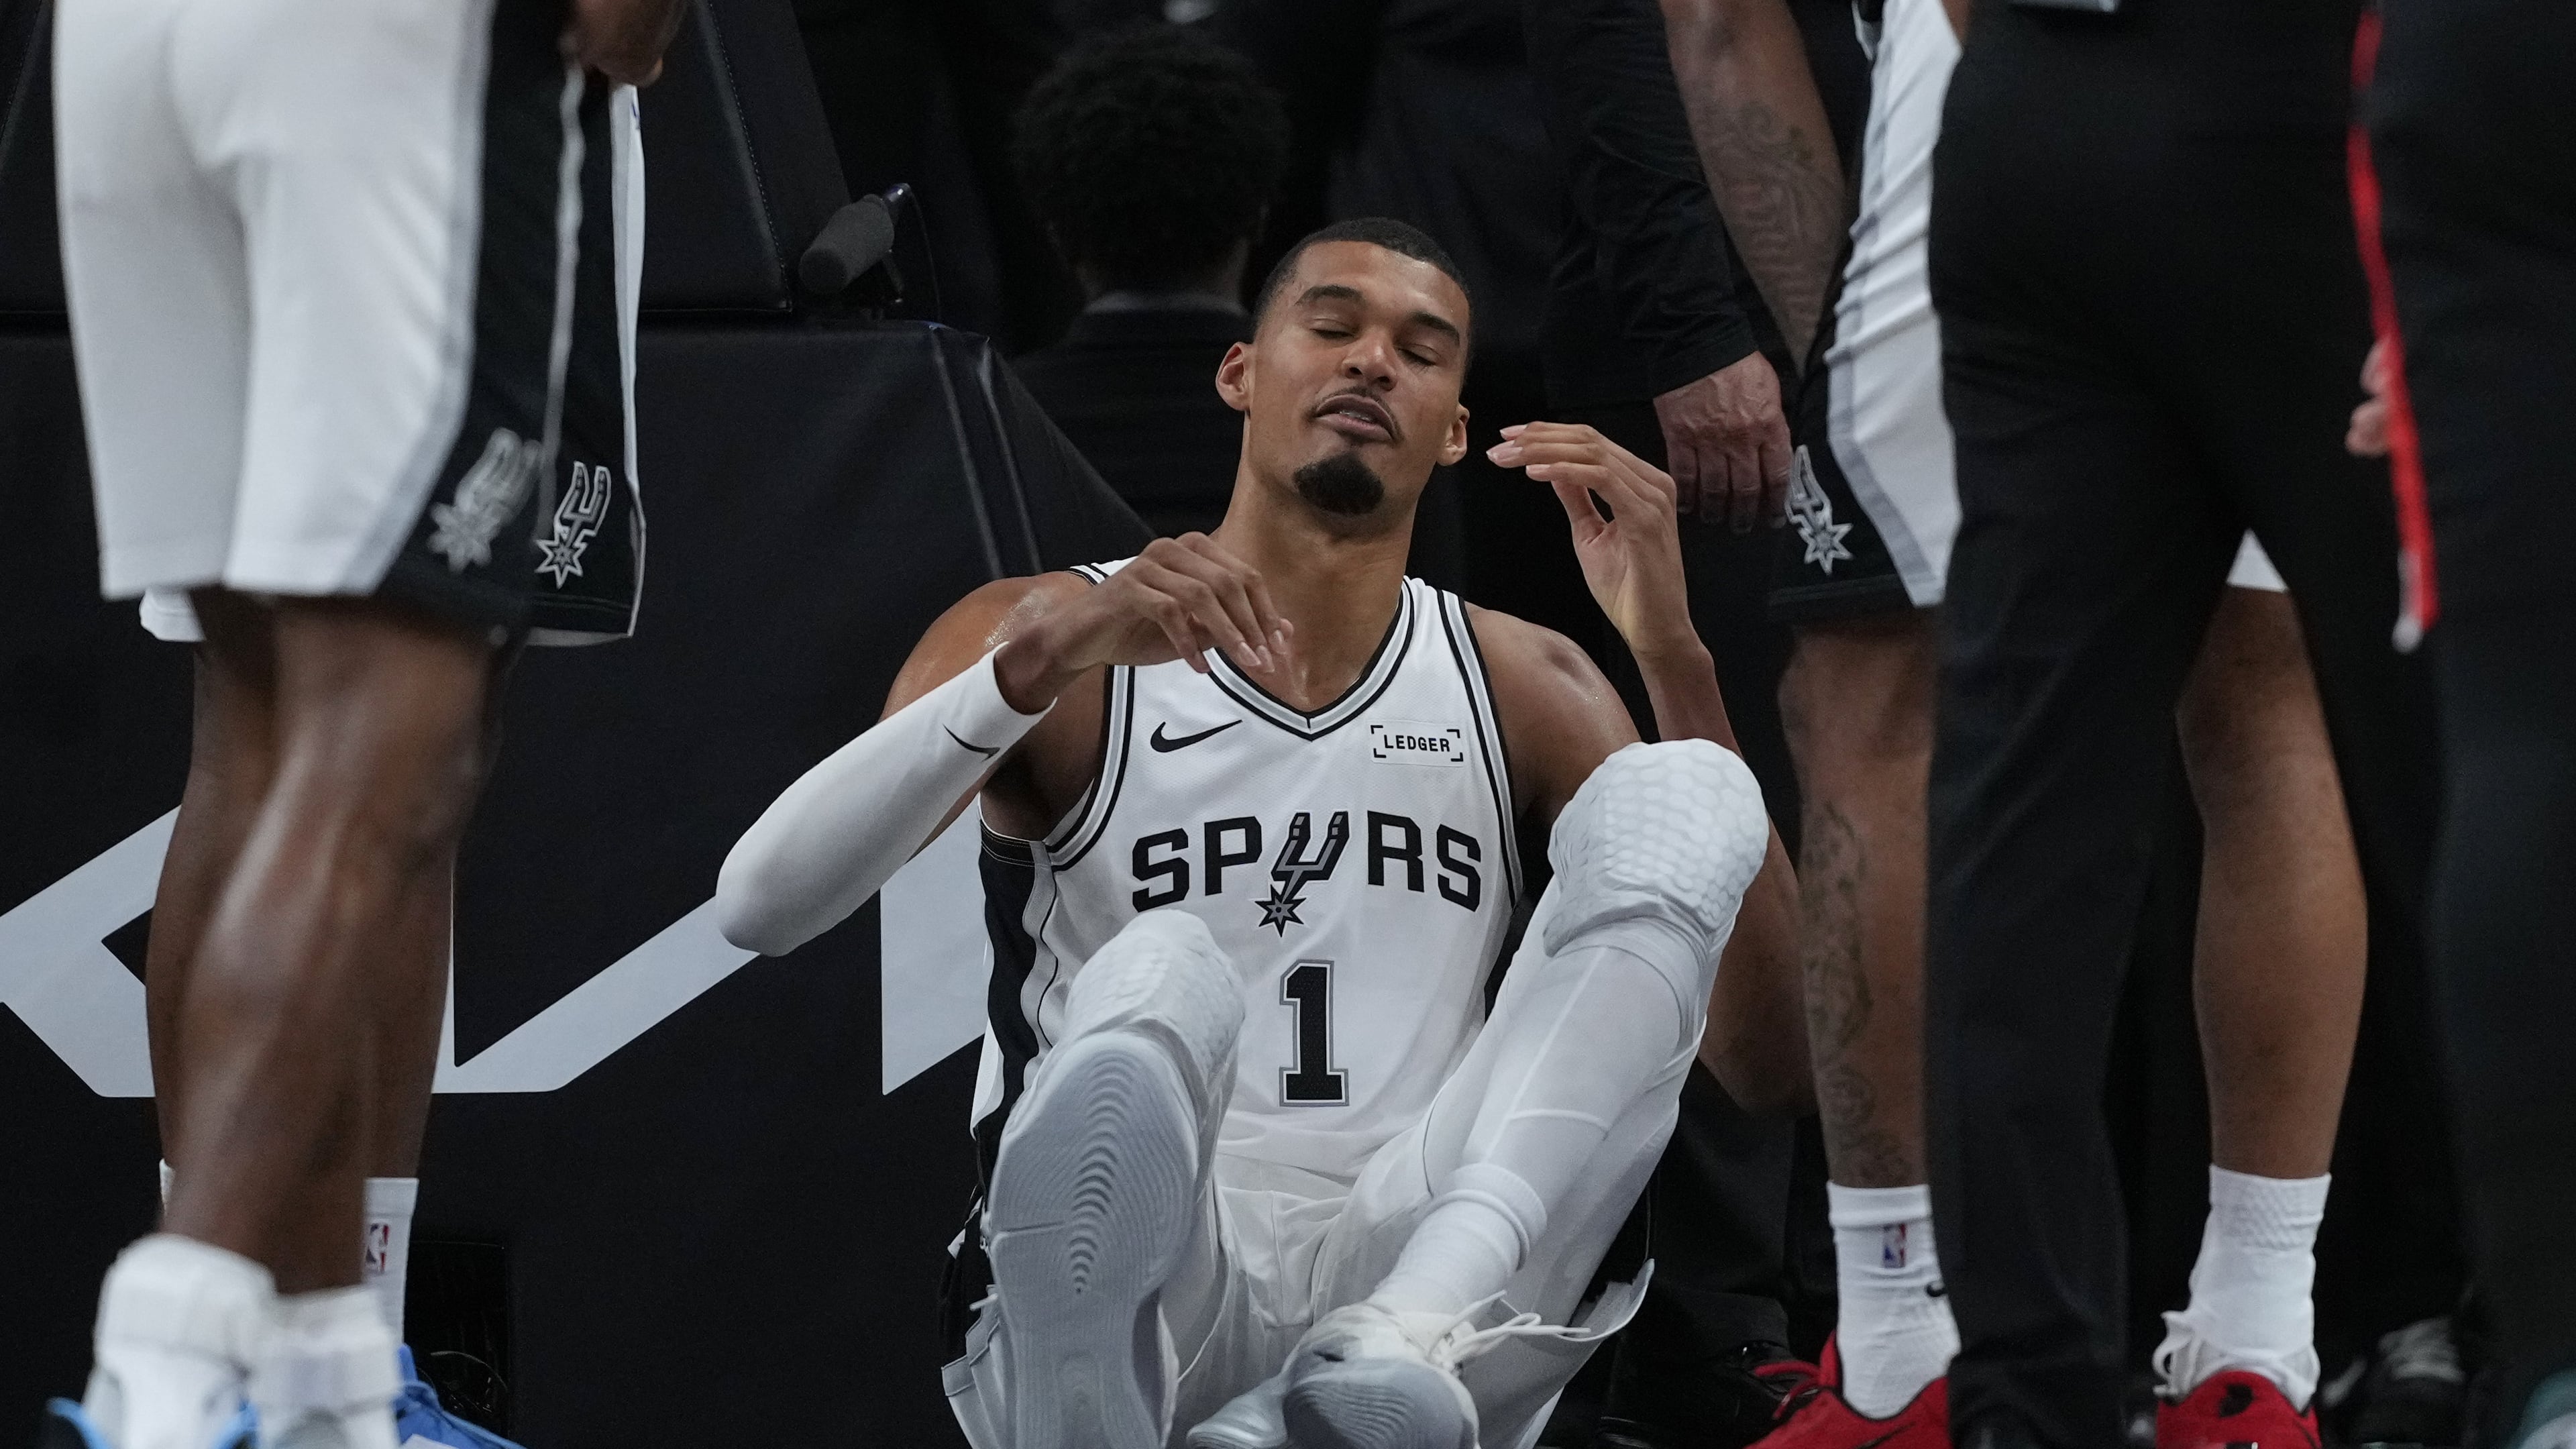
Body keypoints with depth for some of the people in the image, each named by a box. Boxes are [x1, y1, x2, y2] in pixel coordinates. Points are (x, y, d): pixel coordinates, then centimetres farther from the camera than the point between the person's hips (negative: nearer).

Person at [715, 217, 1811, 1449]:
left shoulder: (1522, 690, 18)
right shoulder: (1041, 632, 9)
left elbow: (1760, 1054, 6)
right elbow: (758, 906, -8)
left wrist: (1673, 653, -2)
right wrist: (1043, 659, -21)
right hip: (1136, 1311, -4)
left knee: (1684, 797, -16)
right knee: (1161, 978, -38)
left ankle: (1406, 1345, -35)